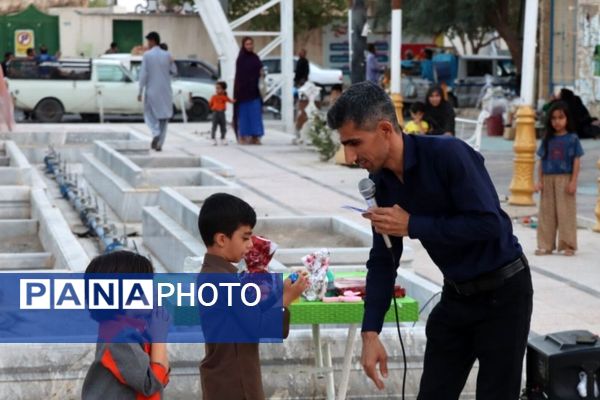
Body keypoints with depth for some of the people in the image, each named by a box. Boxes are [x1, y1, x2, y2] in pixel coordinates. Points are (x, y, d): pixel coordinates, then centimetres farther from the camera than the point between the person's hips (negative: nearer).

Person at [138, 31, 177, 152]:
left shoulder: (147, 55, -8)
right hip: (165, 91, 3)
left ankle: (156, 133, -14)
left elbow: (143, 74, -10)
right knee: (163, 117, 10)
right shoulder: (167, 55, 0)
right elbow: (174, 71, 8)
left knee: (150, 114, 12)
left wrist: (140, 91, -6)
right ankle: (159, 144, 7)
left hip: (151, 91, -2)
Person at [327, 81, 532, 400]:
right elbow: (382, 261, 1)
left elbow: (488, 224, -29)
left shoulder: (449, 155, -24)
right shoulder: (381, 182, -3)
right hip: (456, 295, 7)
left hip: (501, 292, -6)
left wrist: (412, 226, -24)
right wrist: (370, 332, -7)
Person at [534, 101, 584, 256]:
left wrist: (573, 182, -10)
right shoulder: (547, 139, 8)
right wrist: (539, 181, 2)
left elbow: (576, 161, -4)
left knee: (566, 212, -1)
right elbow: (541, 161, 8)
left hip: (565, 179, -3)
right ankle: (546, 245, 14)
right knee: (546, 213, 7)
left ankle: (568, 245, 7)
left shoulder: (572, 138, -2)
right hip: (548, 179, 4)